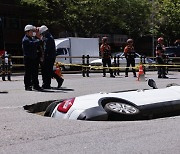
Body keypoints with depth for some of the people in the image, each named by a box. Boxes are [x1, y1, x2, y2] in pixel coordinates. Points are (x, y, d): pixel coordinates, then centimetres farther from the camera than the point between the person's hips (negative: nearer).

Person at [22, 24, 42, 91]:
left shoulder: (32, 38, 19)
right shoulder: (25, 39, -11)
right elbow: (33, 43, -25)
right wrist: (40, 40, -22)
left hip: (34, 58, 8)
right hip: (28, 59, -8)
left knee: (35, 73, 10)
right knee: (28, 73, -2)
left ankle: (35, 85, 16)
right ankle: (27, 86, 4)